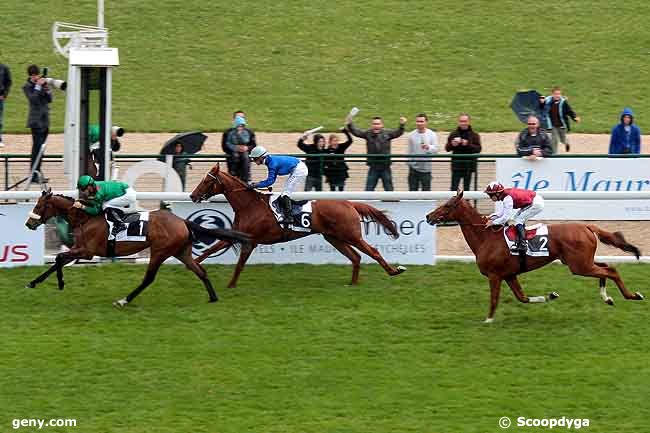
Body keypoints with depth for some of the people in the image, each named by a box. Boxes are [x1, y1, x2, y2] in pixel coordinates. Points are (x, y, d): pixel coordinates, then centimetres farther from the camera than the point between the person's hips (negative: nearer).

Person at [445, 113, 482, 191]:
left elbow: (478, 149, -6)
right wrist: (452, 145, -13)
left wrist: (468, 145, -20)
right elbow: (447, 148, 8)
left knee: (466, 188, 5)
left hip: (468, 167, -1)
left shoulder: (474, 135, 3)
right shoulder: (453, 134, 6)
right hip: (456, 166, 1)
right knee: (454, 188, -4)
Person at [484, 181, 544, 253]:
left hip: (536, 204, -10)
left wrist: (493, 222, -15)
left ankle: (522, 245, -15)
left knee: (518, 220, -11)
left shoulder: (507, 198, -24)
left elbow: (506, 217, -22)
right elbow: (502, 212, 14)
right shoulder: (505, 195, 6)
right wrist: (490, 217, 2)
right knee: (518, 218, 16)